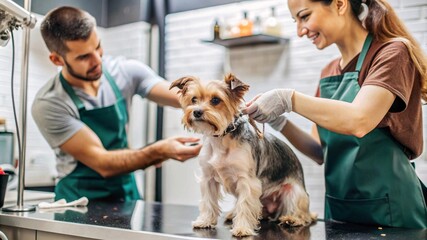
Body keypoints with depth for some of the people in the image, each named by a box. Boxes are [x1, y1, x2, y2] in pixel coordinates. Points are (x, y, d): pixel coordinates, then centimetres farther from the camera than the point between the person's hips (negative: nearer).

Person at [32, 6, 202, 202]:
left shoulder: (125, 71, -4)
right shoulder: (48, 104, -15)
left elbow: (185, 97, -10)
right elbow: (103, 164, -18)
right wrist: (159, 151, -31)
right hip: (81, 201, -3)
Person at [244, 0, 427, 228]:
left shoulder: (393, 53, -11)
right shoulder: (329, 73, 8)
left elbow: (358, 121, -28)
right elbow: (321, 152, 7)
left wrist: (289, 99, -23)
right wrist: (279, 123, -7)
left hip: (388, 209, -6)